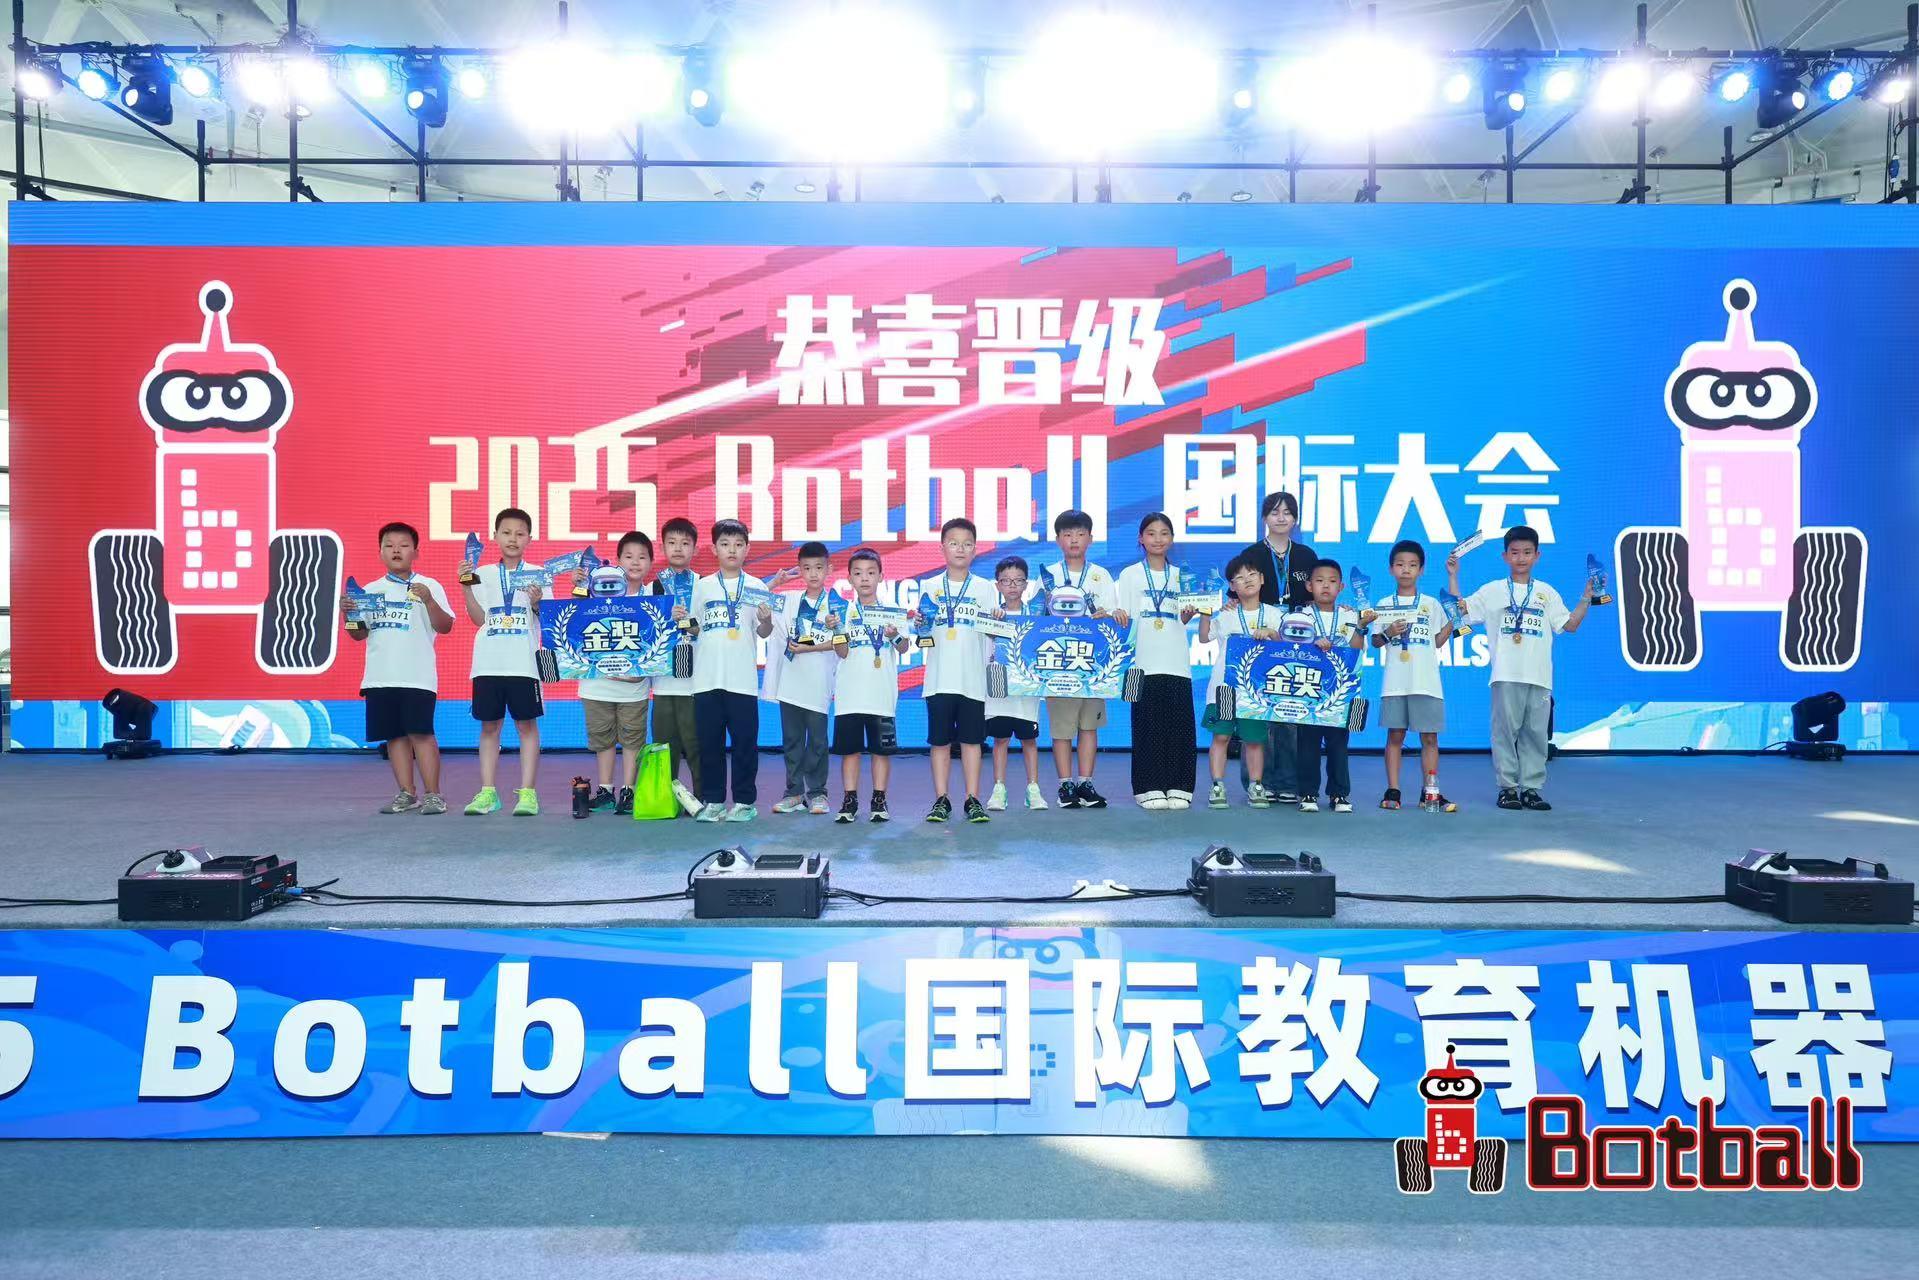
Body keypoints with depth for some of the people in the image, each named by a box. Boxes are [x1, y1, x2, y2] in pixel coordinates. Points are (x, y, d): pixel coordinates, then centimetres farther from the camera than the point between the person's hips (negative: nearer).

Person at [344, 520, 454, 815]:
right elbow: (359, 634, 16)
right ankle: (407, 794, 14)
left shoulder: (429, 587, 2)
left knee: (421, 732, -8)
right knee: (394, 735, 7)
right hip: (380, 677, 4)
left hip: (417, 676, -4)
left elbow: (445, 627, -5)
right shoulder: (370, 591, 14)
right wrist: (346, 612, -1)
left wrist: (428, 600, -19)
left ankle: (432, 794, -1)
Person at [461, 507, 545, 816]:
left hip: (523, 662, -2)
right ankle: (488, 792, 12)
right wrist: (466, 588, -5)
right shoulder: (483, 574, 10)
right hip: (488, 662, 2)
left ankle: (527, 792, 2)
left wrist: (538, 603, -18)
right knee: (489, 724, 6)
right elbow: (479, 619, 4)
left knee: (527, 723, -1)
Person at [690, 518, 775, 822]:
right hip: (707, 679, 2)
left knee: (745, 742, 2)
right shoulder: (702, 586, 9)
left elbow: (763, 633, 3)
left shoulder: (755, 587, 4)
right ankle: (712, 801, 15)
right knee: (709, 743, 6)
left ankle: (745, 801, 11)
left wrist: (766, 620, -17)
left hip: (742, 679, -2)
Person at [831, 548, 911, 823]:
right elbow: (842, 653, -1)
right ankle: (850, 800, 11)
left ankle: (879, 800, 12)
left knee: (882, 748, 3)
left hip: (882, 693, 0)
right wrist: (836, 630, -18)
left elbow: (903, 649, 1)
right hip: (849, 693, 0)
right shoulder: (844, 611, 5)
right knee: (849, 747, 3)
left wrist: (895, 635, -20)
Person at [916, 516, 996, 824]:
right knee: (939, 739, 3)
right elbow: (921, 632, 10)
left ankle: (973, 800, 10)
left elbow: (992, 632, 9)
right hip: (939, 677, 0)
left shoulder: (984, 588, 8)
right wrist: (917, 625, -11)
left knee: (971, 739, 3)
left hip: (973, 677, 0)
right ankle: (941, 800, 11)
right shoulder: (929, 586, 8)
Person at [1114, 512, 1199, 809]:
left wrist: (1190, 612, -6)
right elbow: (1122, 617, 4)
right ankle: (1149, 787, 5)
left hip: (1177, 662, 2)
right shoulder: (1130, 574, 7)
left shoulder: (1180, 575, 14)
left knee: (1180, 725, 0)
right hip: (1145, 662, -2)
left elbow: (1182, 620, 13)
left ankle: (1178, 787, 8)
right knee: (1148, 726, -3)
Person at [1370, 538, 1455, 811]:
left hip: (1426, 683, 0)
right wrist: (1388, 633, -11)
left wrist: (1454, 619, 0)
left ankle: (1430, 792, 8)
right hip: (1395, 683, 0)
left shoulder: (1431, 604, 9)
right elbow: (1376, 642, 9)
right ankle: (1392, 791, 8)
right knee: (1395, 735, 3)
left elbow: (1438, 641, 10)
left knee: (1429, 737, 1)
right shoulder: (1383, 605, 7)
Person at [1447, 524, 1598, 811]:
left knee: (1536, 732, 3)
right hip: (1506, 675, -2)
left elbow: (1570, 625, 13)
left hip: (1540, 676, 2)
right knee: (1506, 730, -2)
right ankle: (1507, 787, 5)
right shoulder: (1493, 591, 7)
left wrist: (1586, 598, 7)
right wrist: (1453, 577, 0)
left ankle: (1531, 787, 10)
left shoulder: (1546, 593, 13)